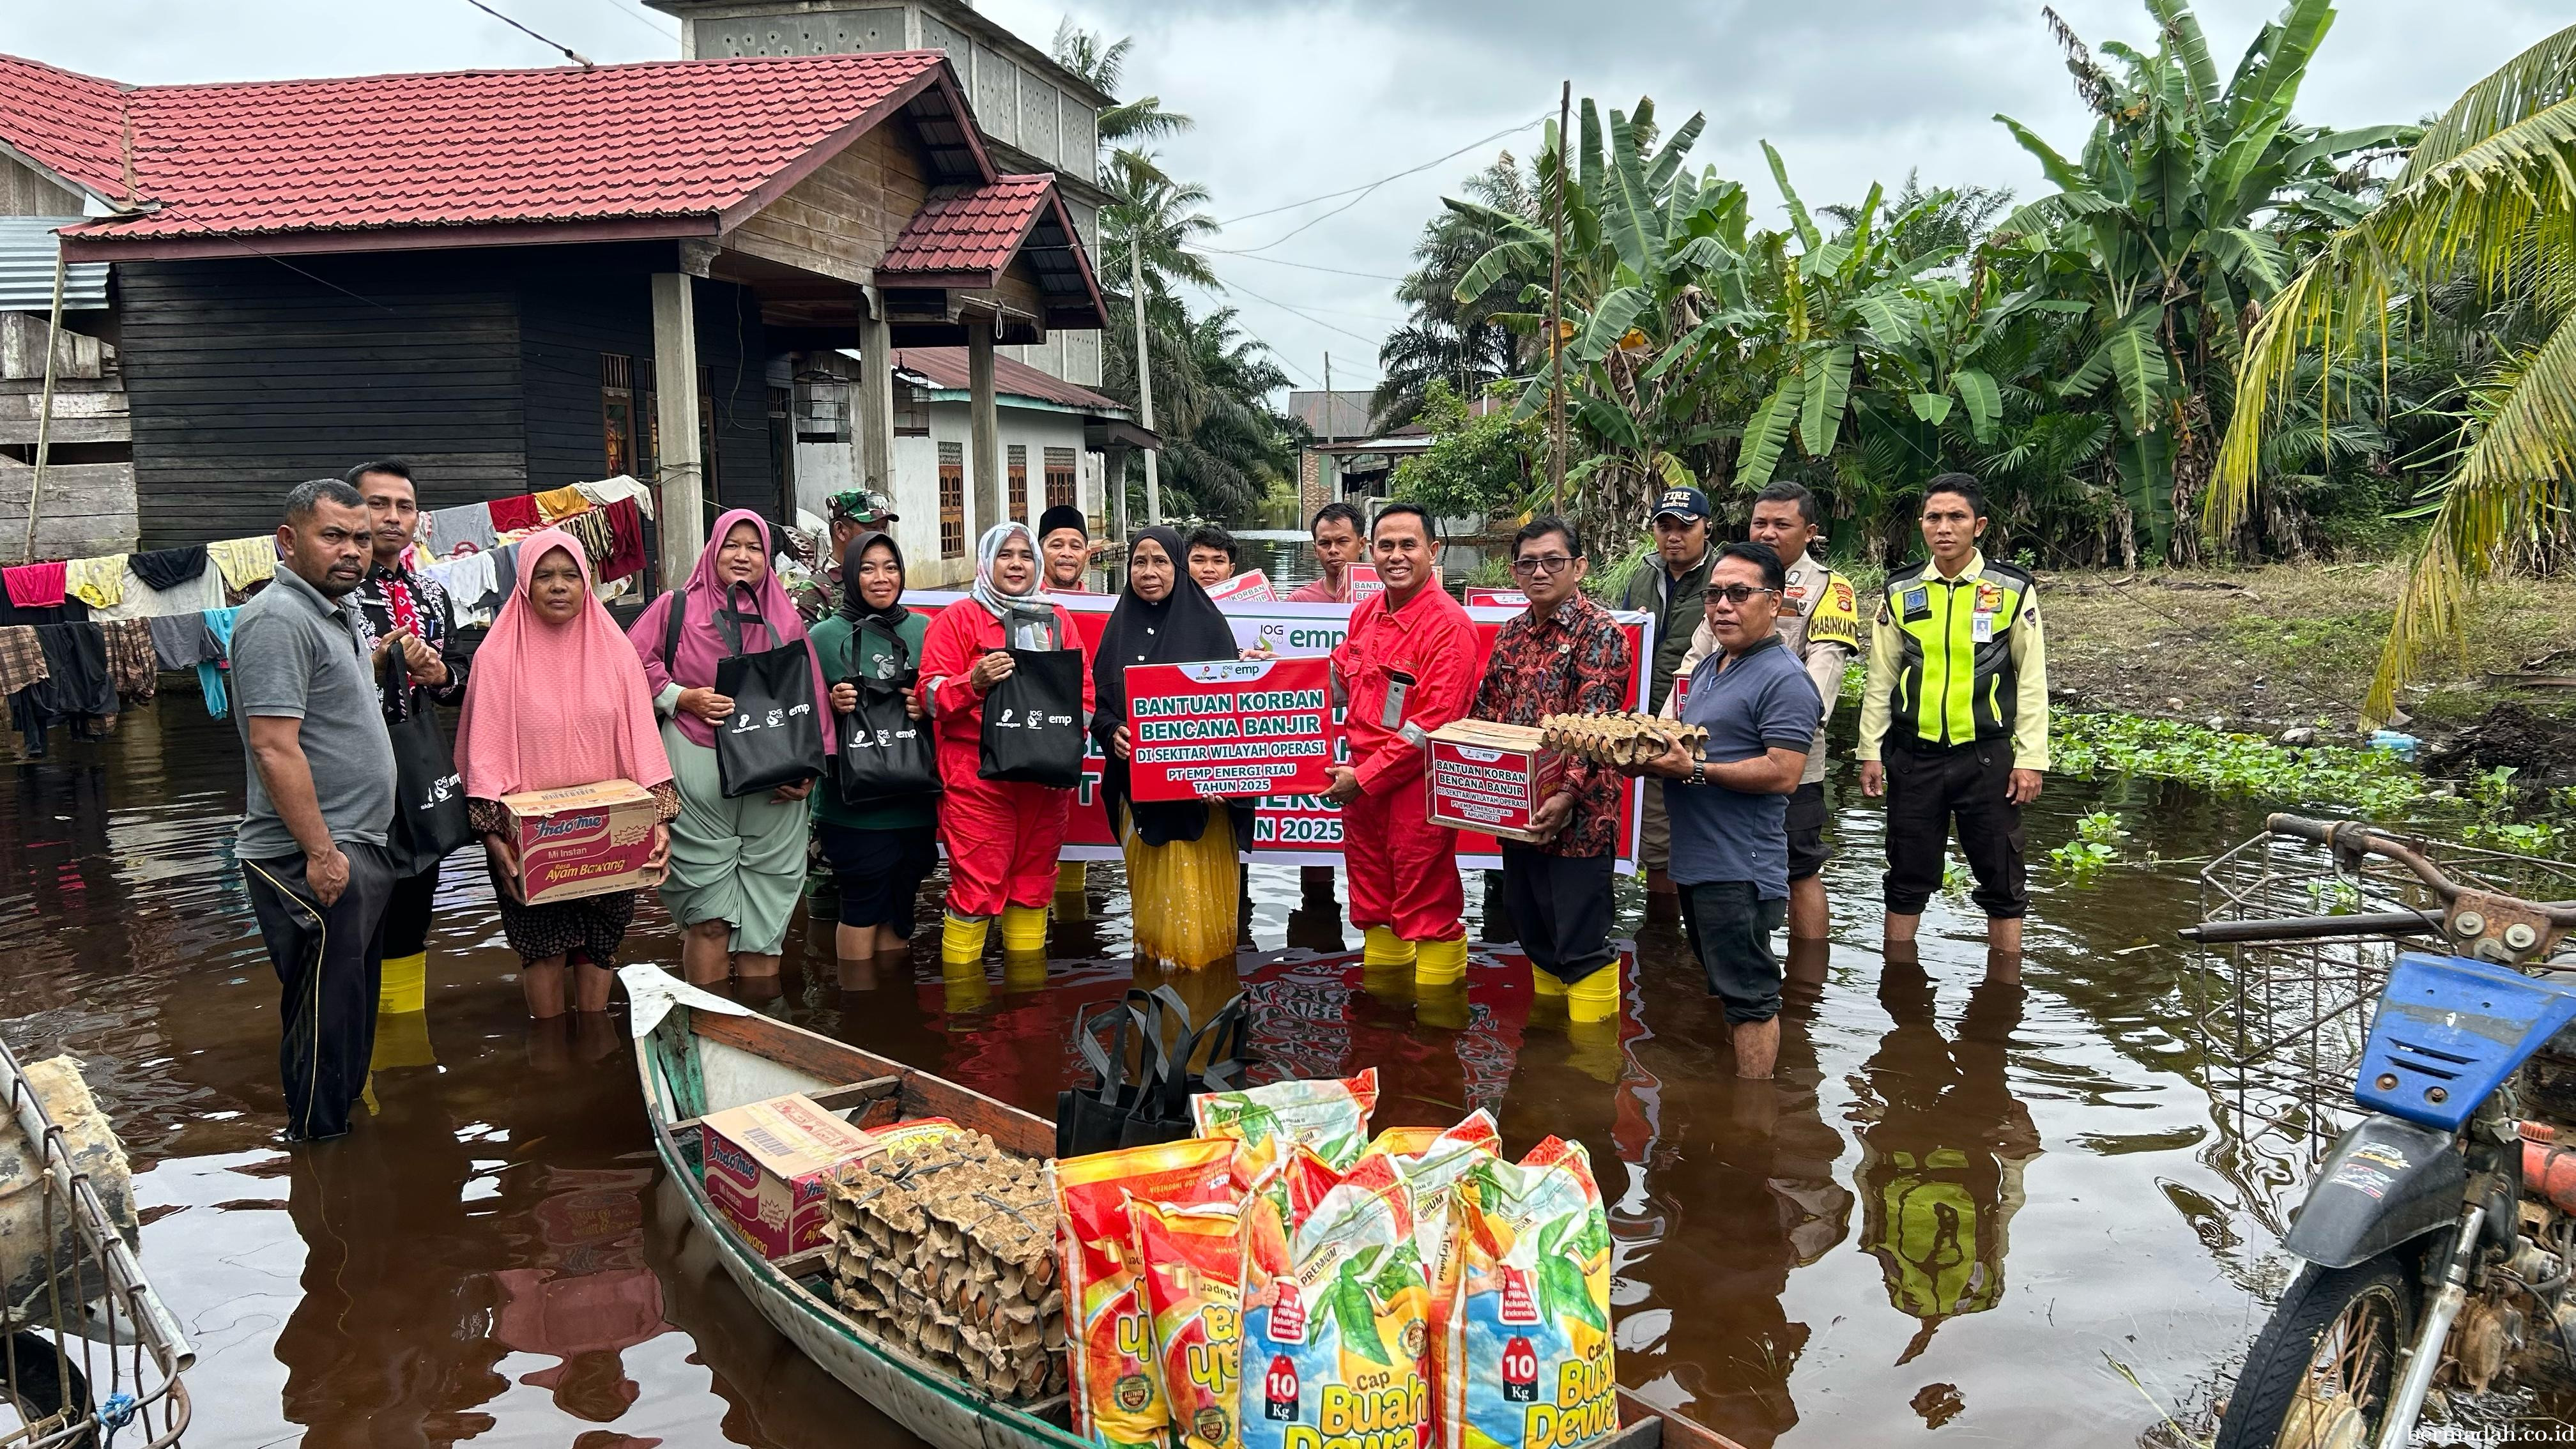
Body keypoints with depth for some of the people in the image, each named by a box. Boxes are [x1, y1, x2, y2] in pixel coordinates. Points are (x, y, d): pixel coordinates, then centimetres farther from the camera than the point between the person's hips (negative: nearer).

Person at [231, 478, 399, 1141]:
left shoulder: (336, 613, 15)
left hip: (355, 849, 10)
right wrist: (321, 852, -23)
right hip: (312, 861, -10)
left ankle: (345, 1120, 31)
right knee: (324, 1010, -2)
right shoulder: (280, 619, -16)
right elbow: (274, 747, -23)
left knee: (353, 1004, 19)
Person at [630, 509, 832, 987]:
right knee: (710, 918, -2)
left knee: (765, 912, 5)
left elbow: (810, 697, 9)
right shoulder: (677, 607, 7)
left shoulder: (786, 619, 13)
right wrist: (681, 697, -8)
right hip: (700, 775, -2)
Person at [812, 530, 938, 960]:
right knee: (864, 906, 0)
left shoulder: (923, 630, 8)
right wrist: (832, 706, -16)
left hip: (913, 797, 3)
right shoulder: (824, 637, 0)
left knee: (899, 909, 10)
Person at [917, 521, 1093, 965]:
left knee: (1034, 883, 10)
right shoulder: (958, 617, 3)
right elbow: (932, 695, -3)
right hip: (976, 773, -4)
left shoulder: (1058, 620, 16)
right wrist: (975, 682, -22)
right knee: (977, 887, -8)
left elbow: (1084, 690, 15)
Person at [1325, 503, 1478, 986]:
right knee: (1375, 906, 19)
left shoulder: (1448, 624, -16)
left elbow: (1432, 724, -20)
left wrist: (1365, 778, -15)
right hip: (1360, 782, 8)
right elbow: (1339, 674, 25)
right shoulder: (1365, 613, 7)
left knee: (1428, 914, 2)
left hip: (1417, 787, -8)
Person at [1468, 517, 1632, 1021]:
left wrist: (1568, 795, -30)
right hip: (1518, 813, 7)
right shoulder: (1512, 634, 12)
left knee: (1581, 946, -1)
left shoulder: (1600, 633, -10)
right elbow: (1484, 714, 17)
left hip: (1578, 816, -7)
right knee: (1535, 935, 18)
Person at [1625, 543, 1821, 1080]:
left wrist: (1695, 770, -22)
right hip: (1695, 859, 10)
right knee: (1724, 990, 19)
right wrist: (1656, 756, 5)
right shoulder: (1707, 669, 16)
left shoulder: (1783, 679, -13)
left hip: (1740, 869, -10)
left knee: (1748, 996, -3)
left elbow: (1782, 773, -22)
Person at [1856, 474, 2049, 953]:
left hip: (1987, 756, -2)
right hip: (1914, 756, 2)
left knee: (2001, 882, 6)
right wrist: (1870, 751, 5)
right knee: (1907, 878, 10)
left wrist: (2031, 759, -4)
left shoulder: (2013, 590, -1)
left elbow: (2032, 680, 0)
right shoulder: (1900, 591, 5)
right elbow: (1880, 679, 8)